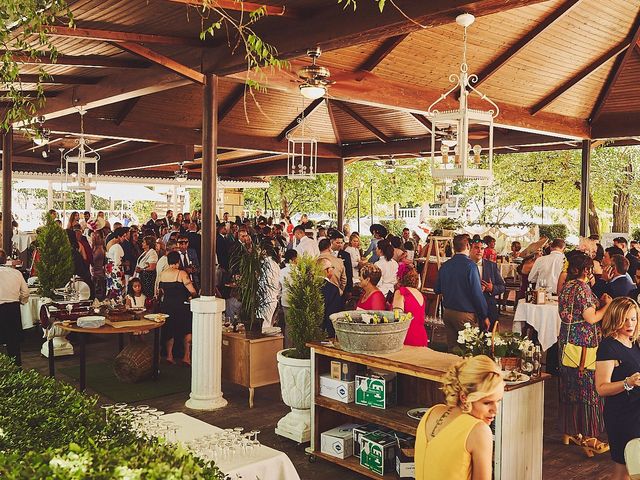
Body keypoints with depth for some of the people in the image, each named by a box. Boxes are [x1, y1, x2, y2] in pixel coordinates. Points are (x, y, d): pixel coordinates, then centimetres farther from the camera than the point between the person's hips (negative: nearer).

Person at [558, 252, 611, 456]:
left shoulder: (567, 286, 10)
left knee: (569, 388, 14)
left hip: (567, 343, 9)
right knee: (587, 388, -1)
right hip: (583, 344, -9)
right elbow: (591, 318, -17)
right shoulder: (582, 288, -17)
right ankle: (588, 437, 5)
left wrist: (598, 302, 16)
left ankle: (569, 432, 24)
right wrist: (607, 305, -3)